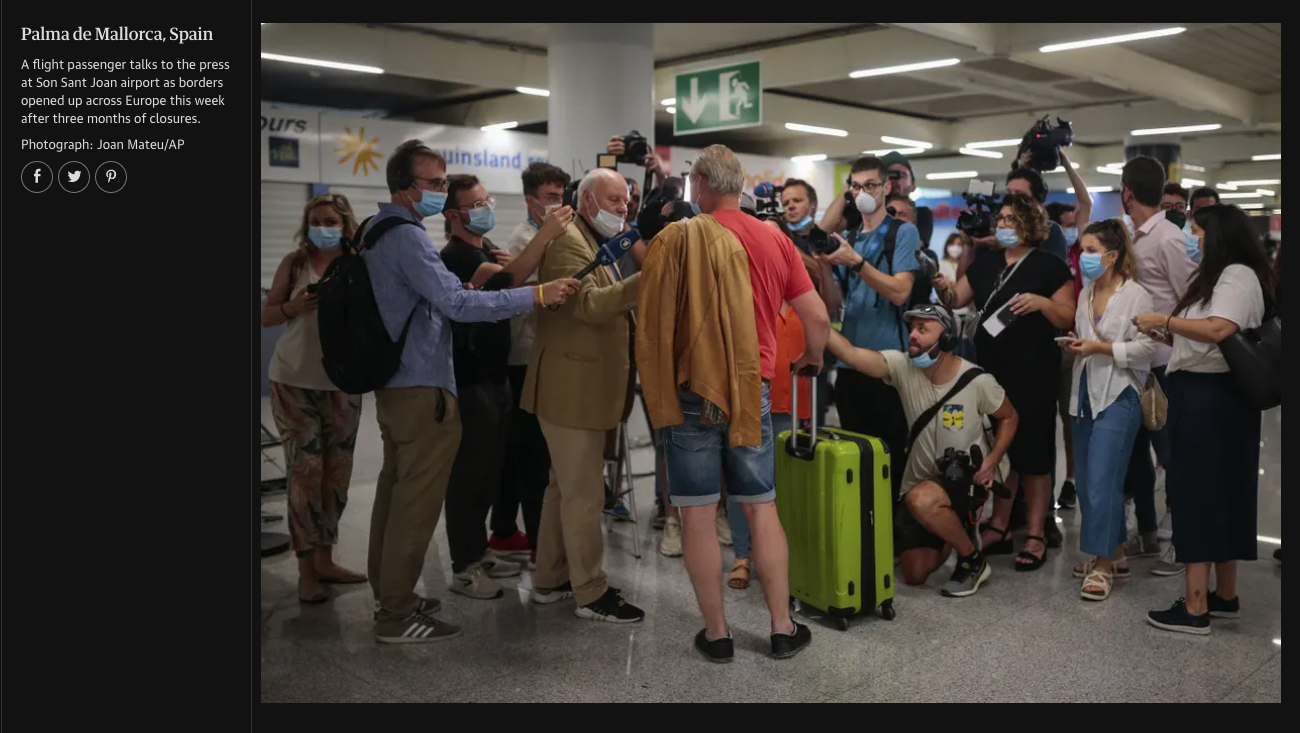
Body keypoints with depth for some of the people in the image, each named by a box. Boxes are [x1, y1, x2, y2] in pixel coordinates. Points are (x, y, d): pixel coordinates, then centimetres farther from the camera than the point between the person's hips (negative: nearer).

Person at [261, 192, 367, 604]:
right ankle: (306, 570, 6)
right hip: (294, 382, -2)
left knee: (336, 474, 8)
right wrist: (294, 308, -19)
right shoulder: (294, 263, -2)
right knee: (305, 473, -3)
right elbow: (266, 318, -1)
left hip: (343, 384, 2)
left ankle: (324, 559, 21)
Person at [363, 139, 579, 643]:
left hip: (394, 385, 11)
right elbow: (458, 303, -27)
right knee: (417, 502, -3)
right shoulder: (407, 237, -18)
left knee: (396, 491, 17)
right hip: (423, 389, -11)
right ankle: (397, 616, 5)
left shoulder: (378, 232, 14)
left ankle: (389, 593, 29)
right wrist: (537, 295, -26)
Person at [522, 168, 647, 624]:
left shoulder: (598, 244, 21)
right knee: (584, 493, -4)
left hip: (586, 387, 11)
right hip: (572, 387, -11)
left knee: (565, 485, 16)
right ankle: (592, 593, 5)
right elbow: (588, 304, -26)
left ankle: (551, 580, 27)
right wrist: (645, 280, -33)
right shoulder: (568, 240, -12)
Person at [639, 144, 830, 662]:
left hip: (693, 390, -3)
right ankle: (783, 629, 19)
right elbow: (818, 318, 5)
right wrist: (813, 357, 25)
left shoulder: (676, 239, -6)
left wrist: (656, 386, 8)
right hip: (752, 390, 3)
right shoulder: (775, 240, 2)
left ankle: (717, 633, 14)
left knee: (698, 516, 6)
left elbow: (651, 321, -6)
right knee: (762, 511, 12)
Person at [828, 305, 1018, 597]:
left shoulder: (978, 381, -16)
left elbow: (1010, 417, 2)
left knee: (922, 499, -37)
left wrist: (991, 461, -13)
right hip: (921, 481, 3)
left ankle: (973, 560, -9)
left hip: (968, 477, -3)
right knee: (915, 574, 3)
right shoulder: (902, 367, -14)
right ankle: (955, 526, 33)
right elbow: (850, 354, -28)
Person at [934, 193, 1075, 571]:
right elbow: (956, 300, 11)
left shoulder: (1050, 266, -3)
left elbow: (1068, 317, -5)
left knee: (1032, 451, -1)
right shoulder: (985, 266, 13)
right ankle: (998, 527, 21)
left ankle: (1035, 535, 7)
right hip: (991, 372, 5)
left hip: (1033, 375, -5)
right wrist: (943, 286, -9)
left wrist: (1042, 302, -22)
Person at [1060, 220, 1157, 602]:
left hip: (1118, 396, -8)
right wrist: (1074, 344, 1)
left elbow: (1146, 347, -14)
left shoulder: (1136, 295, -9)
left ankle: (1104, 565, -1)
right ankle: (1114, 554, 24)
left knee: (1101, 481, -11)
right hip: (1085, 393, 8)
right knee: (1086, 482, 10)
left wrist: (1101, 348, -19)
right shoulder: (1085, 294, 12)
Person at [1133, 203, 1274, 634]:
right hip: (1199, 394, 10)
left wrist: (1164, 319, -18)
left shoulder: (1239, 275, -11)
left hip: (1212, 397, -10)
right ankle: (1225, 596, 24)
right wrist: (1163, 336, 4)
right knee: (1219, 492, 14)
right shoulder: (1217, 277, 19)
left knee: (1201, 493, -7)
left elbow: (1219, 330, -28)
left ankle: (1195, 607, -3)